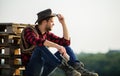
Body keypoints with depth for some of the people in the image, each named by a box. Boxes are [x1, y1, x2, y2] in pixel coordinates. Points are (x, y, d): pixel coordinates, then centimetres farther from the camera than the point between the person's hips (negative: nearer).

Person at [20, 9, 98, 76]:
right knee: (40, 47, -33)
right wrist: (57, 46, -41)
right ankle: (66, 68, -39)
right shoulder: (28, 30, -10)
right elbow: (37, 41, -32)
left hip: (43, 70, 6)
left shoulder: (48, 34, 11)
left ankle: (79, 68, -28)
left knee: (66, 48, -3)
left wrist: (63, 23, 3)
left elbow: (66, 41, 8)